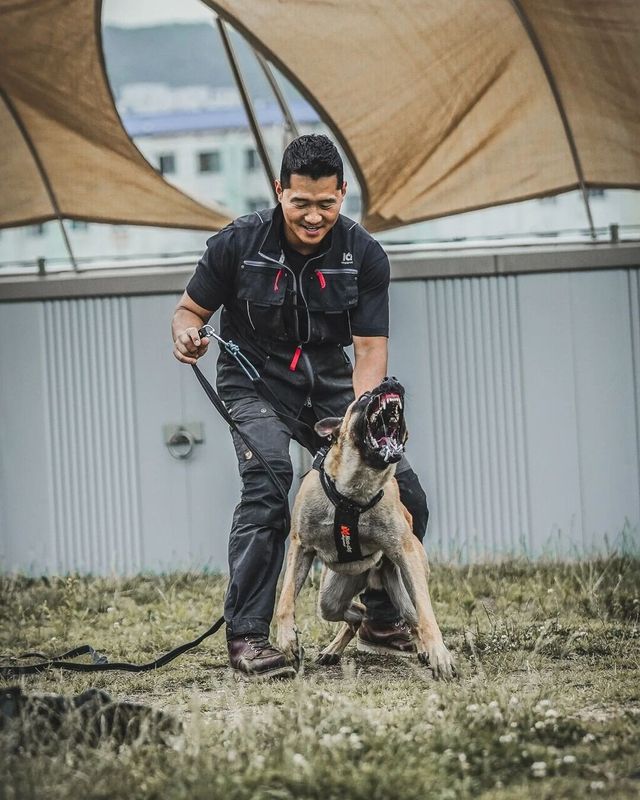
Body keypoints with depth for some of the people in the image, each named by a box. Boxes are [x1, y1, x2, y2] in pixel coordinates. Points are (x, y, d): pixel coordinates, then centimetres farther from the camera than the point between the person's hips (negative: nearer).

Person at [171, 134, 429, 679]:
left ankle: (382, 622, 15)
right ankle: (247, 635, -25)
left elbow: (370, 348, -14)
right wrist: (186, 334, -29)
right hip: (256, 378, -3)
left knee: (402, 489, -7)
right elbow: (191, 309, -3)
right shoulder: (239, 243, -16)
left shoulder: (364, 255, -12)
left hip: (330, 377, 3)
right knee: (268, 479, -30)